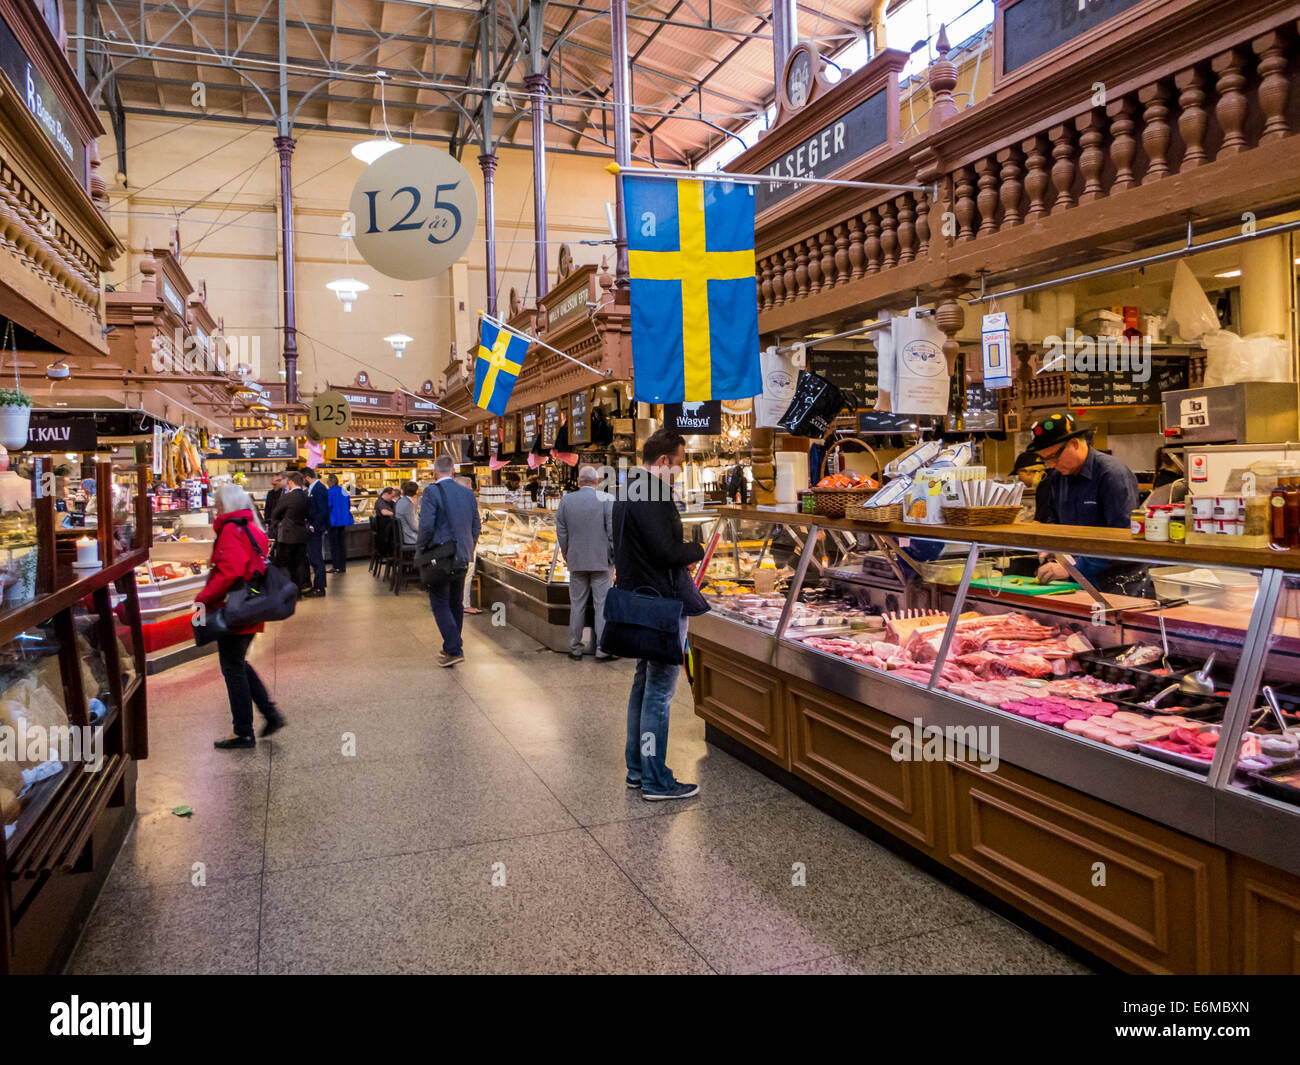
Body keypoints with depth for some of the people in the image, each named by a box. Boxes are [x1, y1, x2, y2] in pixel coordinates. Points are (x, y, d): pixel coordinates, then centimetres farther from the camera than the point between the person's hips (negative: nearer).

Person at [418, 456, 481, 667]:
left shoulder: (431, 492, -11)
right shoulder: (468, 493, 7)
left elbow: (427, 526, -18)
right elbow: (476, 527, 11)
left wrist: (419, 552, -5)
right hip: (462, 558, 6)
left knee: (440, 604, -1)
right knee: (456, 603, 16)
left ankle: (454, 650, -7)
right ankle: (453, 646, 26)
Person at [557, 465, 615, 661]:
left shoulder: (566, 501, 3)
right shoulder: (607, 499, -6)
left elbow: (561, 533, 6)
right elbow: (613, 531, -8)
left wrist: (566, 556, 16)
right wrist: (613, 557, 2)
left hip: (576, 562, 3)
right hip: (601, 561, -3)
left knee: (577, 605, 10)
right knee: (602, 605, 3)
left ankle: (575, 649, 14)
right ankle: (602, 650, 4)